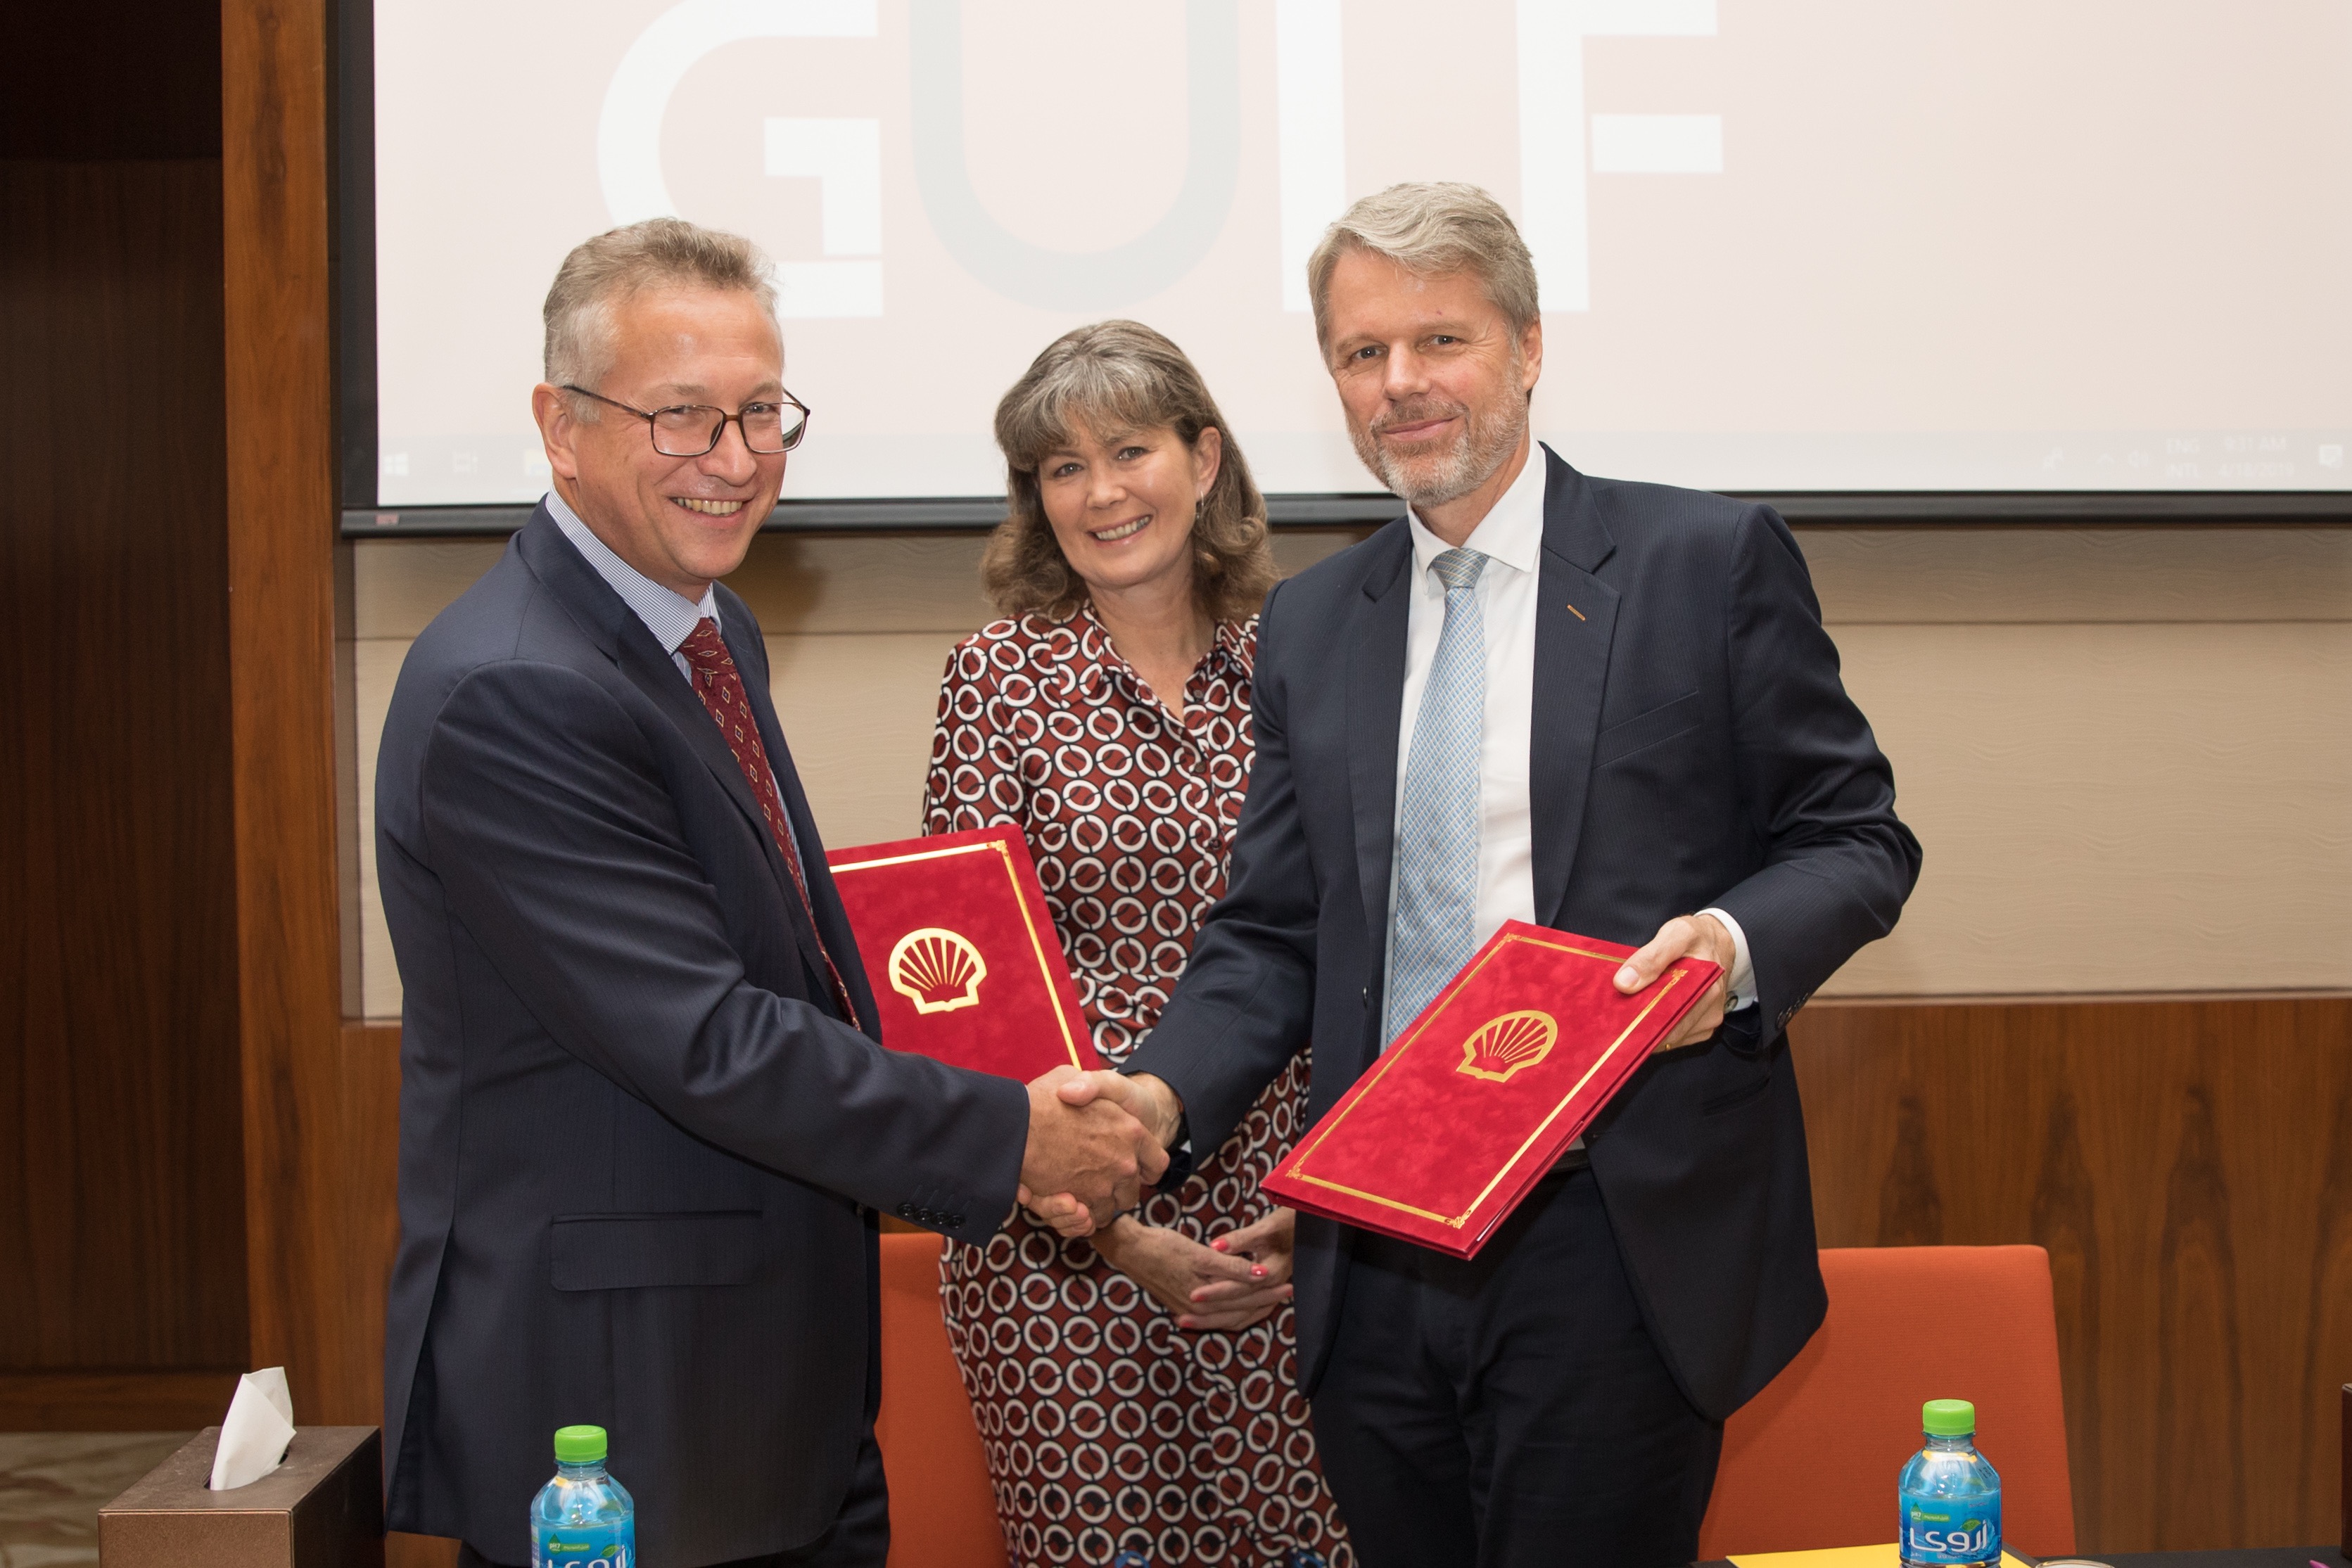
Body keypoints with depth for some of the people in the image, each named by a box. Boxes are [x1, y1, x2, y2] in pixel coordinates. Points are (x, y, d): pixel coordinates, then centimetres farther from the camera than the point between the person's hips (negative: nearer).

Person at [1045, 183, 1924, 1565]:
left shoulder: (1710, 563, 0)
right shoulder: (1311, 625, 13)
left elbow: (1856, 838, 1)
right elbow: (1274, 933, 12)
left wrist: (1737, 942, -20)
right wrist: (1163, 1093, -6)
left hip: (1619, 1244, -4)